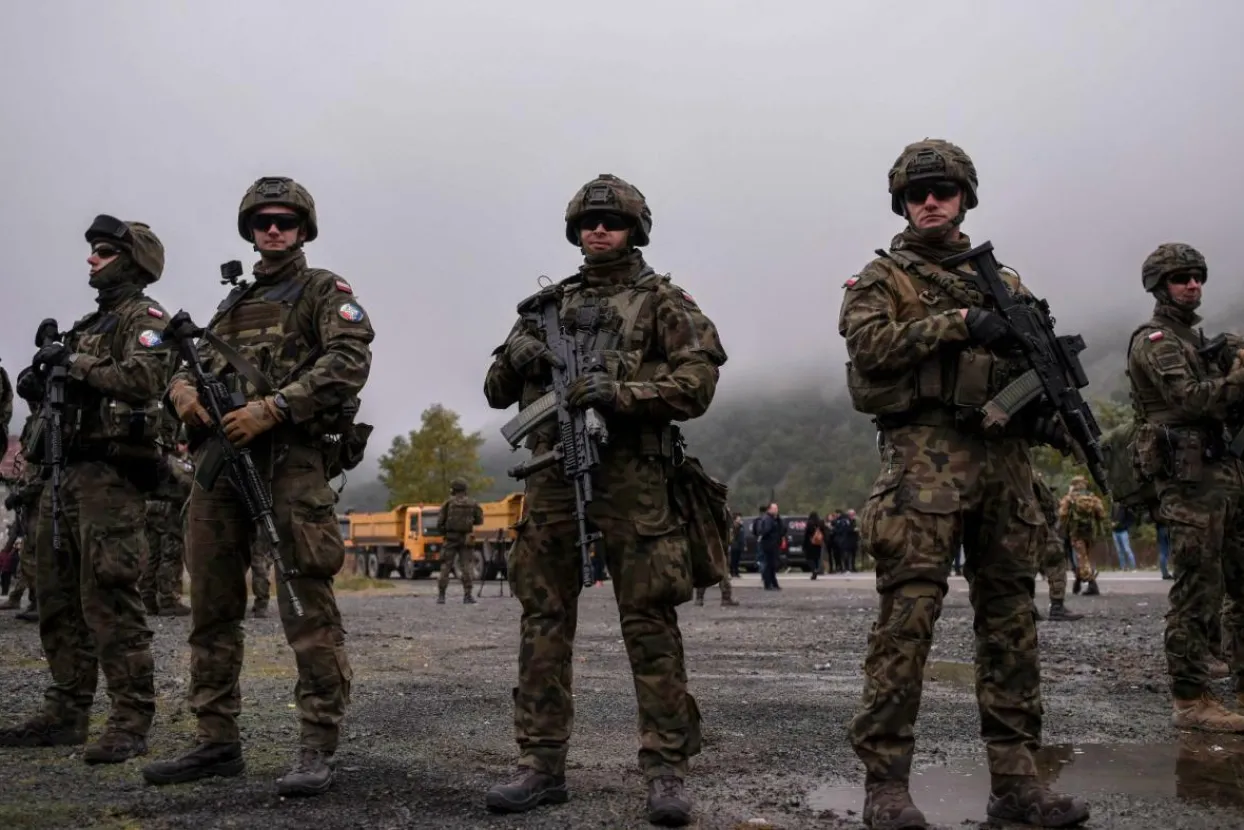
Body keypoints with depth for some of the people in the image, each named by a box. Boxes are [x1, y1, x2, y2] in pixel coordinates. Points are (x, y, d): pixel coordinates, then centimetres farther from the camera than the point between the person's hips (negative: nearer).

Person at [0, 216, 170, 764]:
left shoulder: (143, 317, -2)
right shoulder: (88, 324, 24)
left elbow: (143, 379, -20)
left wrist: (76, 362, -13)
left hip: (110, 476, -9)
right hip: (65, 472, 9)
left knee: (109, 599, -12)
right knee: (59, 601, 10)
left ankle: (131, 724, -8)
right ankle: (65, 716, 18)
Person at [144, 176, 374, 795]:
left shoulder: (324, 291, 6)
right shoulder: (234, 302, 26)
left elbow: (349, 360, -10)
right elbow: (198, 365, 24)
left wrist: (272, 408, -18)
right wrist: (182, 388, -2)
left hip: (291, 457, -7)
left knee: (305, 603, -10)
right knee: (211, 605, 8)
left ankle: (318, 747, -7)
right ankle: (217, 742, 17)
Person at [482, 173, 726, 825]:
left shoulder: (662, 301, 7)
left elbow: (696, 383, -4)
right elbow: (497, 392, 20)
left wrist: (622, 392, -18)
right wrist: (514, 355, -3)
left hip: (631, 479, -4)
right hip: (551, 477, 4)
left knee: (649, 625, -3)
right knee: (543, 622, 5)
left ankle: (666, 769, 3)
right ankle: (541, 765, 13)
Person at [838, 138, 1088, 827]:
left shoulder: (1002, 279, 23)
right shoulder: (882, 278, 9)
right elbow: (870, 345, -7)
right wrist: (958, 322, -13)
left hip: (1004, 456, 5)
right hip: (925, 453, -5)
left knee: (1010, 615, 6)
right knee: (908, 613, -11)